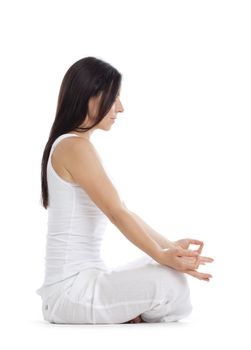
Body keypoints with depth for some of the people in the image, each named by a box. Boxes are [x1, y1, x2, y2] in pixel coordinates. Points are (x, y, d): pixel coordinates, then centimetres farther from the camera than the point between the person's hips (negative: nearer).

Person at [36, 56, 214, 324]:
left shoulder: (70, 147, 18)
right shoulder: (75, 147, -15)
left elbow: (122, 211, 16)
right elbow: (116, 212, -19)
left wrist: (169, 246, 10)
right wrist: (162, 255, -15)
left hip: (82, 279, 10)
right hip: (71, 288, -10)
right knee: (172, 284, -22)